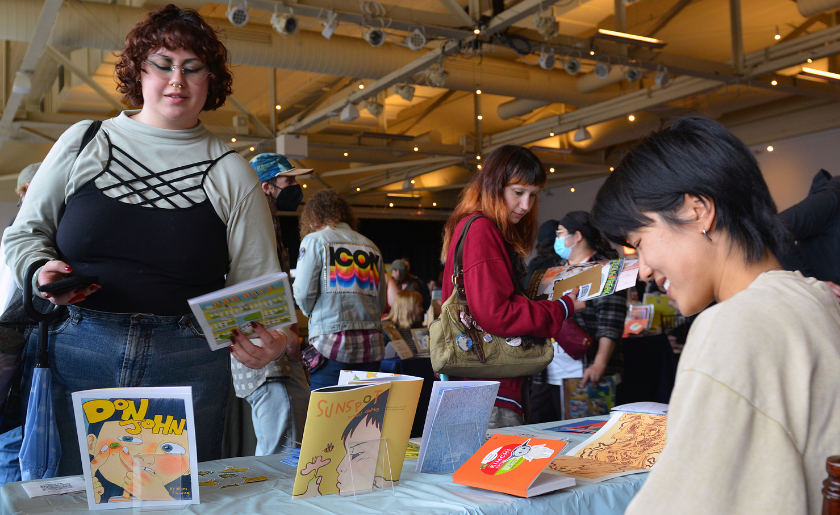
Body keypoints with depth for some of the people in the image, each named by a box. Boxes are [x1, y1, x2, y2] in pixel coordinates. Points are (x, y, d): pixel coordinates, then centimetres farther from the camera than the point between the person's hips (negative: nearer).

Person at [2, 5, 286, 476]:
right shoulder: (84, 142, 8)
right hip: (73, 361, 1)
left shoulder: (231, 172, 5)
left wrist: (268, 339, -18)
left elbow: (258, 280, 1)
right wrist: (42, 270, -7)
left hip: (188, 368, 0)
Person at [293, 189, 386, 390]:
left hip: (332, 343, -4)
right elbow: (381, 301, 14)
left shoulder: (314, 240, 3)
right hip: (371, 345, 5)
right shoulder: (371, 247, 16)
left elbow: (303, 292, -3)